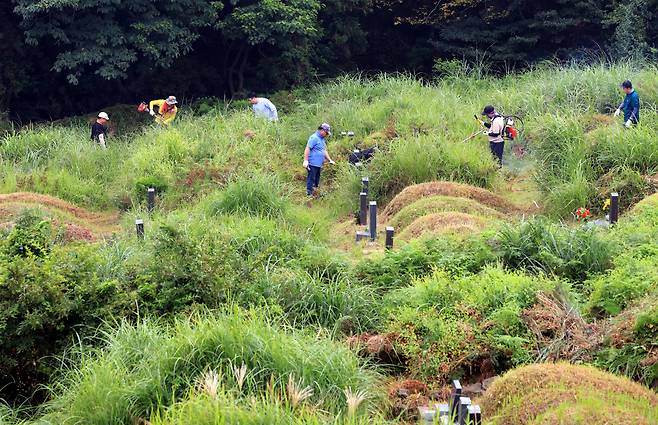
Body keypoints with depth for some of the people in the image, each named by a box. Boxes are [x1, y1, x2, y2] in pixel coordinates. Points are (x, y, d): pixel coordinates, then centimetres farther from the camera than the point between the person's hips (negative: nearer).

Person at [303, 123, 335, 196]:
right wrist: (306, 160, -22)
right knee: (311, 179, -7)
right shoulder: (314, 138, -12)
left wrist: (330, 160, 24)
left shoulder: (323, 139, 19)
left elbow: (324, 151, 29)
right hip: (313, 164, -10)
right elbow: (307, 149, -17)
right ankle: (309, 194, -3)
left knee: (317, 180, 15)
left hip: (319, 165, 10)